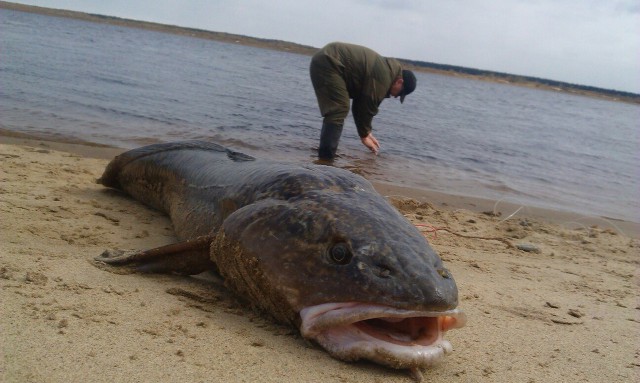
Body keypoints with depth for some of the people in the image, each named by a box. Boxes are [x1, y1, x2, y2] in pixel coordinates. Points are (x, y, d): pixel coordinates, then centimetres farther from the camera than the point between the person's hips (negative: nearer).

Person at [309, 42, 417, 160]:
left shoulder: (384, 67, 17)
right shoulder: (383, 76, -14)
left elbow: (361, 105, 19)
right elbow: (368, 107, -12)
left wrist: (366, 132, 17)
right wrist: (364, 135, 1)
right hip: (329, 63, -11)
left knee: (336, 110, 15)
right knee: (338, 111, -13)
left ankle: (325, 154, 18)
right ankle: (326, 157, -15)